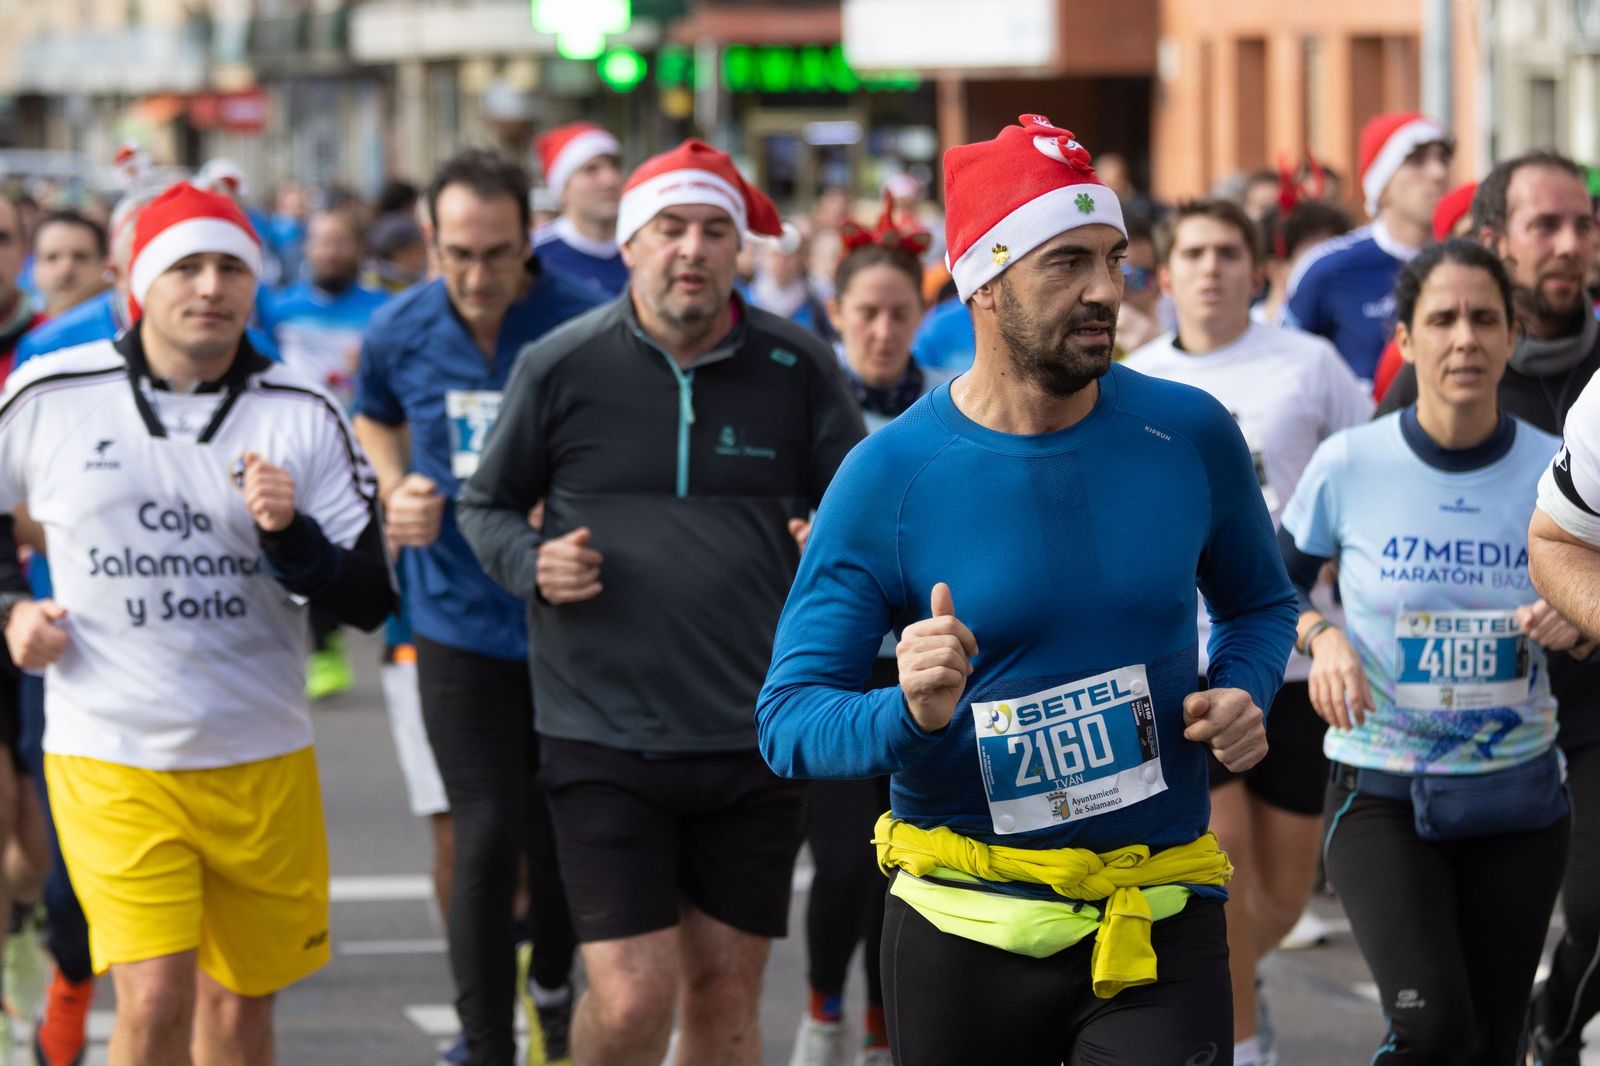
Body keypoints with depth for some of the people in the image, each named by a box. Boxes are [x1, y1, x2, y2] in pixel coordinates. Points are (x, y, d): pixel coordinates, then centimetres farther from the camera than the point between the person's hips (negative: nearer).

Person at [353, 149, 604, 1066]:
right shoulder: (400, 333, -3)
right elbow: (377, 423, 19)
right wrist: (397, 493, -1)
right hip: (460, 623, 0)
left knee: (555, 840, 13)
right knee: (485, 841, -10)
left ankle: (554, 990, 43)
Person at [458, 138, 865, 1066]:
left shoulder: (798, 368, 2)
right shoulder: (561, 370, -1)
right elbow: (487, 506, 11)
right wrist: (532, 565, -10)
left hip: (755, 740, 2)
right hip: (604, 740, -2)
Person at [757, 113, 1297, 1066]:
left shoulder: (1190, 435, -1)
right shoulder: (890, 476, -9)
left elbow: (1261, 602, 17)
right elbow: (789, 716, -9)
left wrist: (1242, 695, -4)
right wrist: (909, 715, -28)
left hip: (1162, 922, 1)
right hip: (964, 936, -1)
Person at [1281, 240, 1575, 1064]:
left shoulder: (1553, 471, -4)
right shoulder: (1349, 465, -8)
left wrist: (1572, 625, -14)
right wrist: (1321, 637, -13)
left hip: (1517, 793, 3)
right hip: (1380, 794, -3)